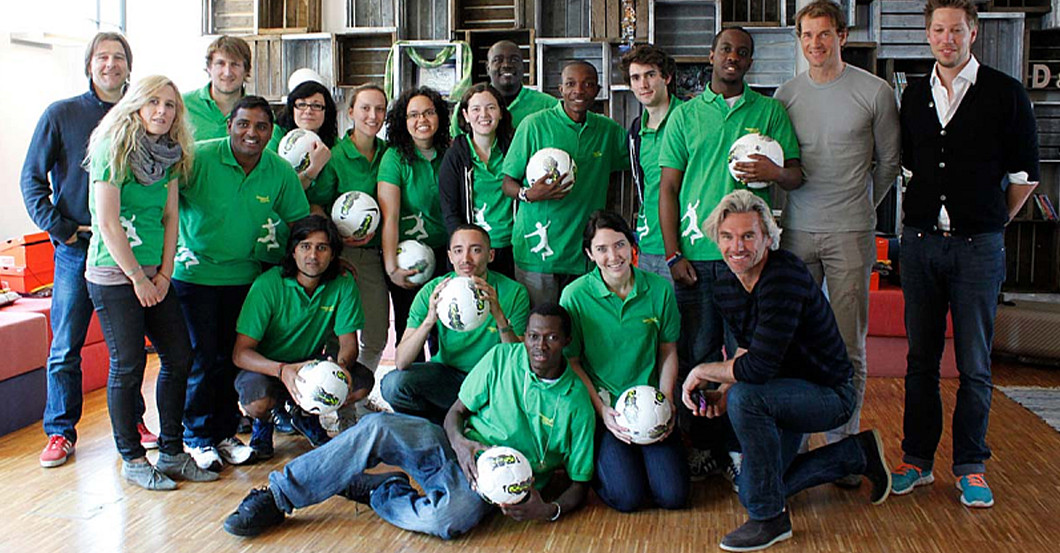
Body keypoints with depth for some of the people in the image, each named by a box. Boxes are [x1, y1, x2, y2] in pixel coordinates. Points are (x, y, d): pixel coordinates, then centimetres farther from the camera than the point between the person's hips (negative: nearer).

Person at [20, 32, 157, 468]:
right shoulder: (61, 114, 2)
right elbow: (31, 179, 2)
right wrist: (58, 226, -8)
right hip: (76, 249, -1)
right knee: (66, 347, 3)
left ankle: (133, 421, 22)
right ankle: (60, 431, 15)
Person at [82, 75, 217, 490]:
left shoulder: (169, 155, 9)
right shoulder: (113, 149, -11)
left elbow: (170, 217, 9)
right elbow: (108, 224, -15)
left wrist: (164, 273, 0)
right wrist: (139, 278, -11)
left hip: (152, 274, 7)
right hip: (113, 274, -7)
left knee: (179, 357, 7)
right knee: (128, 366, 0)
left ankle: (171, 452, 19)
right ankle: (132, 459, 14)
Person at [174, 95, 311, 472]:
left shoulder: (281, 172, -3)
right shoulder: (199, 157, -14)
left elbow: (300, 222, 8)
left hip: (243, 276, 3)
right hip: (194, 273, -3)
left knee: (234, 357, 9)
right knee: (201, 358, 0)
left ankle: (225, 433, 25)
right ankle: (198, 438, 16)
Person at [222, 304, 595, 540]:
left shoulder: (576, 400, -2)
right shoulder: (502, 358, 4)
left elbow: (580, 482, 2)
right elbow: (456, 411, 6)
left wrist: (549, 510, -19)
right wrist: (459, 441, -18)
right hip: (454, 451, 3)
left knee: (450, 519, -39)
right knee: (377, 427, -27)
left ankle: (375, 491, -10)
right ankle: (276, 497, -19)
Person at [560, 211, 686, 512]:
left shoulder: (660, 289, -2)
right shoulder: (575, 296, -9)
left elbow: (668, 351, 9)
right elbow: (571, 361, -3)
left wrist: (666, 401, -3)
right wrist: (602, 410, -12)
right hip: (600, 405, -2)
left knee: (673, 495, -9)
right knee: (627, 497, -16)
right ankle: (596, 461, 17)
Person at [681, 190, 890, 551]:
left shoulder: (785, 277, -31)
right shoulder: (725, 288, -4)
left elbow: (758, 367, -36)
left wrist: (701, 372, -21)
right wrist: (722, 393, -9)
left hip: (830, 395, -9)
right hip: (788, 392, 9)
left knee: (746, 398, -36)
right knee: (750, 490, 14)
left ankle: (770, 519, -17)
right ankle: (858, 454, 29)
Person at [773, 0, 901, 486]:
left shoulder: (874, 92, 0)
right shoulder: (786, 94, 7)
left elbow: (889, 162, 10)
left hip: (849, 234, -2)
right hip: (796, 231, 2)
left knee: (848, 345, 1)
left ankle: (842, 446, 11)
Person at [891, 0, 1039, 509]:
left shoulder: (1005, 94, -2)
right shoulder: (914, 96, 10)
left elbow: (1025, 175, 3)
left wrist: (990, 222, 5)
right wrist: (927, 215, 13)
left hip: (977, 245, -3)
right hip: (920, 240, 3)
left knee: (974, 365, 2)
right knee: (921, 357, 9)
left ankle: (970, 467, 14)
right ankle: (917, 459, 19)